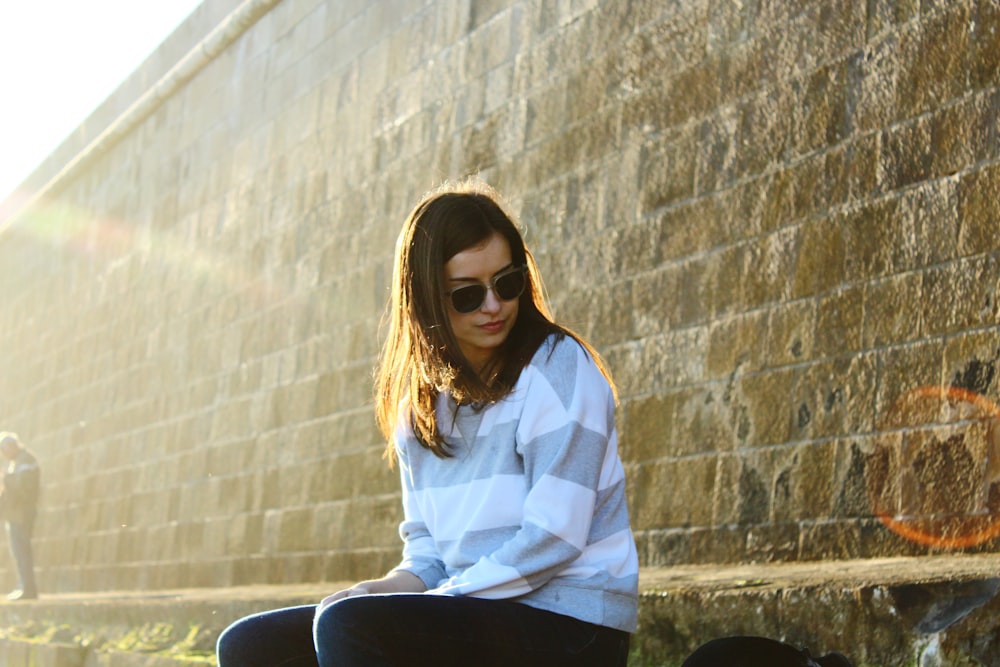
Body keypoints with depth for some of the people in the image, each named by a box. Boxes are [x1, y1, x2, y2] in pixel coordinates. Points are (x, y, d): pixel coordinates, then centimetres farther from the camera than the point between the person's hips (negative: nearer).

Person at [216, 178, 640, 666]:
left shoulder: (559, 369, -8)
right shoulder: (420, 401, 14)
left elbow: (553, 539, -15)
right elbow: (427, 544, 15)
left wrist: (446, 595, -14)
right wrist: (389, 588, -7)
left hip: (570, 624, -7)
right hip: (475, 615, 8)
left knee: (345, 624, -29)